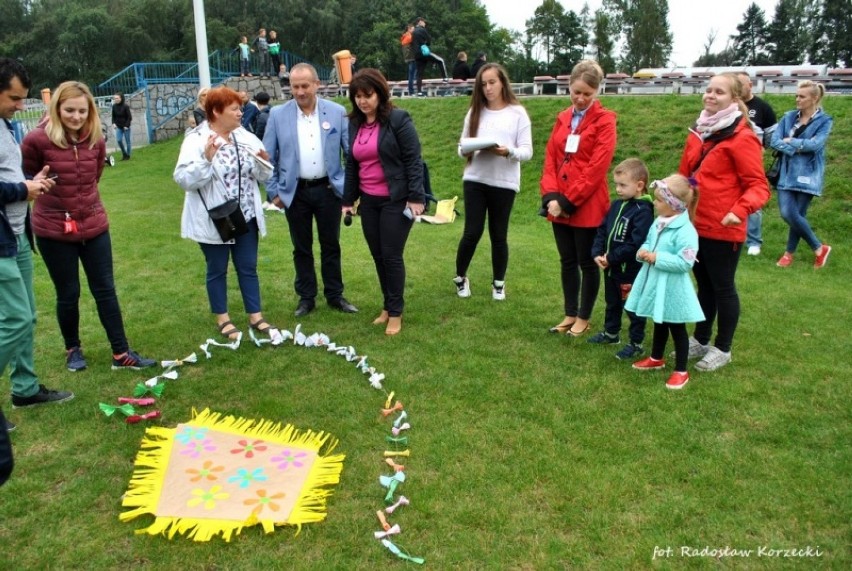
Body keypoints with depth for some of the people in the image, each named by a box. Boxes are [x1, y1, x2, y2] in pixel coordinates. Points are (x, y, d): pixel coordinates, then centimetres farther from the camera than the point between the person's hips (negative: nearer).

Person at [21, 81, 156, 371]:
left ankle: (121, 353, 17)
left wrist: (84, 202, 12)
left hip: (94, 225, 4)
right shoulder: (37, 139, -15)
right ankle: (73, 349, 31)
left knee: (105, 290, 8)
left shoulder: (96, 139, -2)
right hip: (53, 230, -3)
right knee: (68, 294, 9)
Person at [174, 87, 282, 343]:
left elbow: (262, 176, 10)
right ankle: (223, 320, 25)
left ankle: (256, 318, 24)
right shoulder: (196, 141, -12)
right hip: (214, 220, -4)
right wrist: (206, 159, -30)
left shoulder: (246, 138, 4)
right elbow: (184, 180, -19)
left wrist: (264, 163, -11)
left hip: (245, 217, 5)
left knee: (248, 268, 12)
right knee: (217, 270, 10)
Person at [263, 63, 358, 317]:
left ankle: (335, 295, 24)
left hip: (328, 189, 0)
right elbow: (268, 157, 2)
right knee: (301, 248, 10)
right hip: (295, 192, 0)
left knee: (331, 246, 11)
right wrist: (274, 191, -1)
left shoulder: (337, 112, -3)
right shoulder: (278, 114, -3)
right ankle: (306, 298, 24)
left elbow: (351, 151, 0)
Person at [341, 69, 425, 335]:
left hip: (396, 200, -6)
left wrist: (415, 197, -16)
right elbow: (351, 164, 15)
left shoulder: (398, 119, -9)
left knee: (392, 256, -2)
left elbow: (413, 160, -11)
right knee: (378, 257, 11)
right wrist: (348, 199, 13)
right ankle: (387, 306, 25)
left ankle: (395, 312, 10)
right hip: (368, 202, 6)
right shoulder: (354, 124, 9)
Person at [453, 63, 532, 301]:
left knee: (498, 235, 7)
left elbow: (527, 151, -4)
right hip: (475, 180, 1)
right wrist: (466, 149, -15)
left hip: (504, 183, -1)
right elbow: (462, 147, 8)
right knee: (472, 232, -1)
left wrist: (507, 151, -23)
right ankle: (460, 278, 21)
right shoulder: (475, 111, 9)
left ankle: (499, 283, 24)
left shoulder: (518, 113, 1)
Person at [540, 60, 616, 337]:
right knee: (567, 261, 13)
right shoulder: (563, 119, 12)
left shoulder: (604, 120, -5)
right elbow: (550, 159, 7)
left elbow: (597, 168, -13)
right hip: (559, 205, 6)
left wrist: (569, 201, -14)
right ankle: (570, 314, 26)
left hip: (587, 207, -5)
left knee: (587, 262, 6)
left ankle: (584, 318, 19)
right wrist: (551, 196, -8)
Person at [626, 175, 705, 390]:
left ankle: (681, 371, 19)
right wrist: (643, 252, -6)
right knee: (659, 324, 25)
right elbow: (649, 242, 17)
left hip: (672, 290, -8)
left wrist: (657, 258, -25)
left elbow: (685, 263, -27)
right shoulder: (658, 223, 3)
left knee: (677, 329, 6)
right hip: (655, 284, 8)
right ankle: (656, 358, 43)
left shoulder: (685, 231, -24)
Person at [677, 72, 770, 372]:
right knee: (704, 285, 19)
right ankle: (700, 340, 33)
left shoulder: (742, 138, -13)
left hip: (723, 230, -7)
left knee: (723, 288, 7)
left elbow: (758, 185, -14)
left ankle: (722, 349, 22)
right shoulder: (698, 132, 9)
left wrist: (740, 210, -30)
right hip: (695, 225, 7)